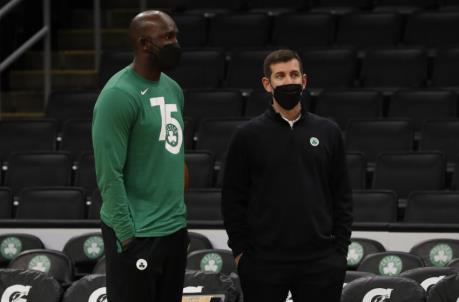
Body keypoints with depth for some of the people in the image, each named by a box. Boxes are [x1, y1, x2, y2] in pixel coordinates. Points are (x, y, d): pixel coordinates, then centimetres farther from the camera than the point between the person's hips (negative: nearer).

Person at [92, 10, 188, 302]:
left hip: (175, 228, 8)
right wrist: (126, 234, -18)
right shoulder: (120, 94, -15)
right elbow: (109, 174, -17)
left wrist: (178, 215, 15)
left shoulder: (173, 89, 11)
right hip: (138, 234, -8)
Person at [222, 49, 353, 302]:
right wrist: (240, 250, -4)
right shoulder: (248, 135, 1)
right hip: (264, 261, -2)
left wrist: (340, 249, 3)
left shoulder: (328, 132, 7)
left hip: (320, 261, 2)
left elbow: (341, 196, 9)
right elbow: (233, 198, 2)